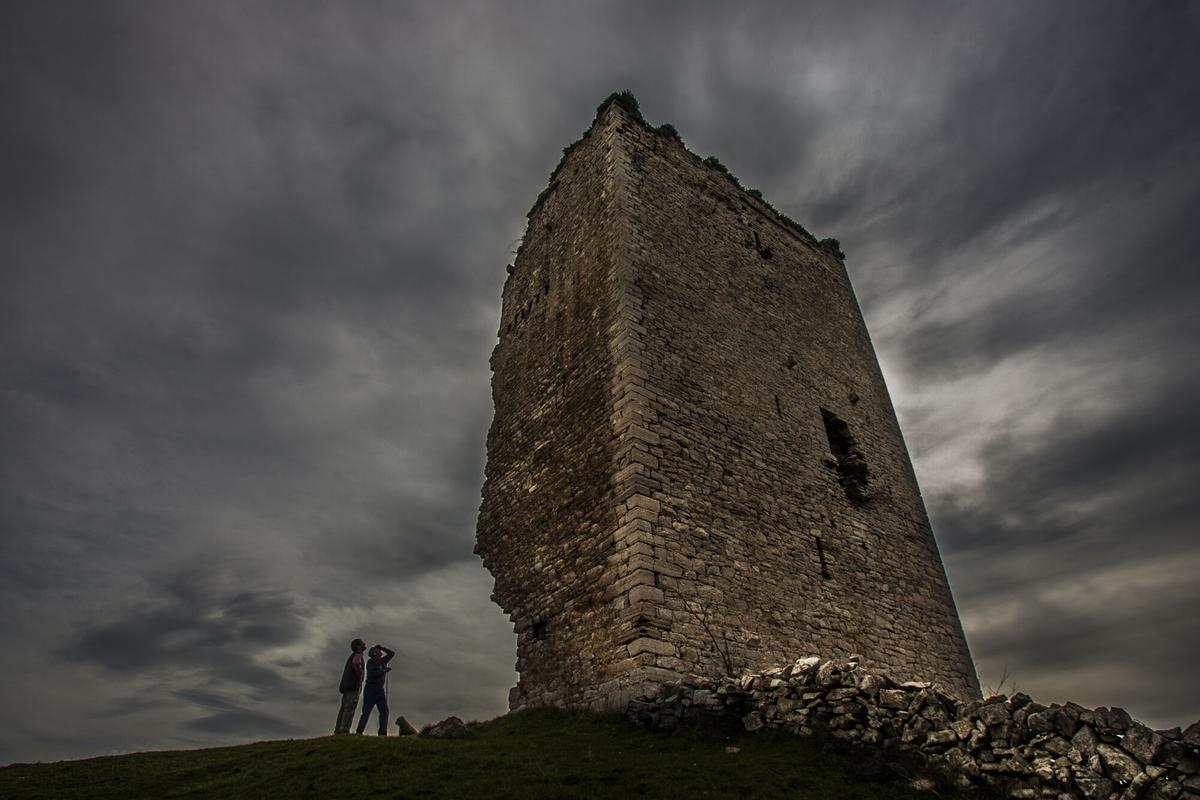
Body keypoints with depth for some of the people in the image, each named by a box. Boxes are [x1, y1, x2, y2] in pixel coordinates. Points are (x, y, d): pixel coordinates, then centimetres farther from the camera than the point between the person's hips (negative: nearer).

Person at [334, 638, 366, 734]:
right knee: (350, 708, -14)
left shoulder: (353, 656, 26)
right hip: (353, 685, -9)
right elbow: (356, 664, -26)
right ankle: (345, 730, -20)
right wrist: (360, 675, -13)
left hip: (346, 686, 9)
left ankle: (338, 730, 2)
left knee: (344, 708, 6)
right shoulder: (358, 655, -3)